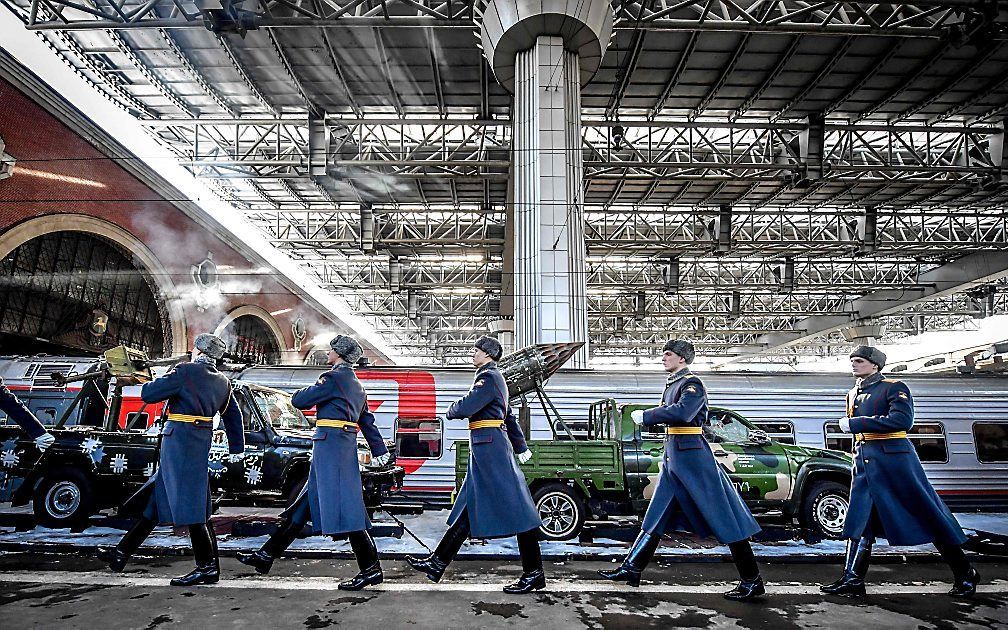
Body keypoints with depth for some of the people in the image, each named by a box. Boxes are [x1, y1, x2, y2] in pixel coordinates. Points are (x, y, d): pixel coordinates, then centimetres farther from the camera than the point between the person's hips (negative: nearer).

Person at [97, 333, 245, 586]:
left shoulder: (184, 371, -9)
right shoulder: (222, 382, 13)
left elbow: (149, 394, -6)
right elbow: (234, 415, 18)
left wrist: (148, 384, 17)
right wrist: (237, 449, 25)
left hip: (179, 440, -8)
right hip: (201, 443, 8)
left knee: (188, 506, -5)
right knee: (155, 499, 17)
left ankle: (208, 567, -2)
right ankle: (122, 553, 28)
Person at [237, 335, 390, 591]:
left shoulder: (333, 378, -9)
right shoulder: (356, 385, 19)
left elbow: (300, 401, -5)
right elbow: (367, 421, 18)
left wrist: (302, 392, 17)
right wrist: (379, 451, 17)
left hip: (330, 442, -10)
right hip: (346, 445, 10)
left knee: (343, 505, -9)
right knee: (304, 504, 14)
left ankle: (371, 568, -7)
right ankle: (267, 556, 24)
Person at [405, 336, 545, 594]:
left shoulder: (488, 377, -12)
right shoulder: (493, 378, 20)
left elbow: (466, 407, -21)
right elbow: (508, 416, 25)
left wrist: (451, 411, 1)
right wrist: (521, 447, 30)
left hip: (489, 447, -11)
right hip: (485, 451, 11)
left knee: (515, 508, -5)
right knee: (468, 507, 12)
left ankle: (534, 575, 2)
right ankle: (437, 563, 19)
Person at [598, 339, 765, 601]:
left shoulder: (692, 384, -13)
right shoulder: (672, 384, 14)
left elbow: (681, 412, -30)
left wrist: (645, 416, -24)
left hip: (692, 457, -10)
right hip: (673, 457, 10)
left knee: (724, 519, -1)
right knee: (657, 515, 12)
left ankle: (752, 581, 8)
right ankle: (632, 568, 19)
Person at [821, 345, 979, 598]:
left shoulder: (894, 387, -5)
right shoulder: (853, 394, 17)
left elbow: (902, 420, -20)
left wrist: (857, 423, -20)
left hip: (894, 458, -6)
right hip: (863, 461, 7)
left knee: (929, 514, 3)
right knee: (859, 521, 2)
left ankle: (965, 574, 20)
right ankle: (852, 580, 4)